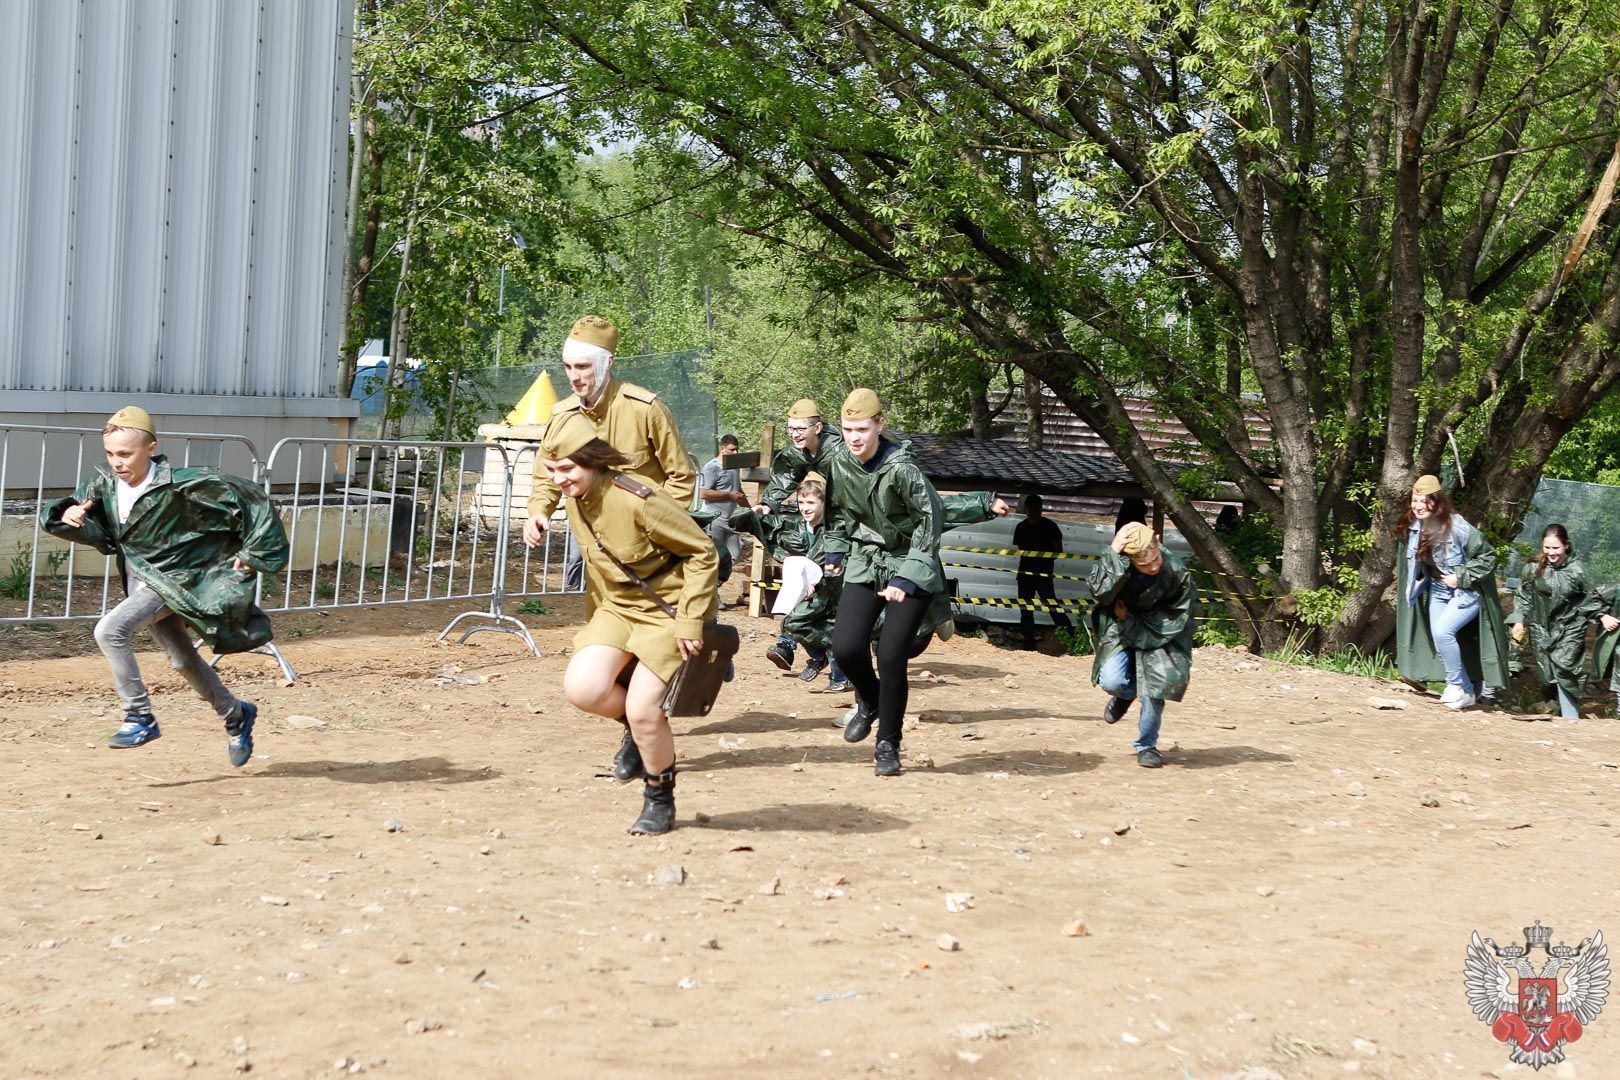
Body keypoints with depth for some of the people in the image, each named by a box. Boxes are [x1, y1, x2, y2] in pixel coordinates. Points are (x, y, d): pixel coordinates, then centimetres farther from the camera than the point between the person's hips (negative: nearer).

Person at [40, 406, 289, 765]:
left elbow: (245, 495, -21)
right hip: (139, 579, 7)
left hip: (173, 579, -7)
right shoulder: (105, 485, -8)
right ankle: (236, 714, 40)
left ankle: (140, 718, -13)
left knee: (110, 630, -25)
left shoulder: (180, 486, -26)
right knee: (182, 659, 19)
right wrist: (67, 517, -21)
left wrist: (253, 552, -15)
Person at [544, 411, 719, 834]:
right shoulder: (574, 497, -4)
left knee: (642, 709, -13)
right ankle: (642, 727, 15)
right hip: (619, 606, 7)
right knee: (581, 687, -16)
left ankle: (660, 800, 13)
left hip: (669, 610, -7)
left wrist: (689, 622, -21)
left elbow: (702, 553, -19)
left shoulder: (638, 501, -27)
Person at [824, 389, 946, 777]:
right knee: (846, 646, -13)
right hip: (864, 564, 5)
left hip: (911, 568, -5)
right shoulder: (840, 462, -3)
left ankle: (888, 745, 5)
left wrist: (907, 577, -22)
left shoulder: (901, 468, -21)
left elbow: (930, 519, -18)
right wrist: (836, 549, 14)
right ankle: (869, 701, 22)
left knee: (891, 655, -13)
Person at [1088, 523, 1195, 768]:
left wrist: (1131, 621, -15)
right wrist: (1113, 553, -46)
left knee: (1155, 685, -13)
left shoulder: (1177, 572, -25)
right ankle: (1127, 693, 23)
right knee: (1111, 681, -18)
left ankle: (1147, 746, 12)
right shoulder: (1116, 562, -24)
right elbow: (1100, 592, -40)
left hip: (1159, 632, -1)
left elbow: (1176, 618, -13)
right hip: (1120, 628, 1)